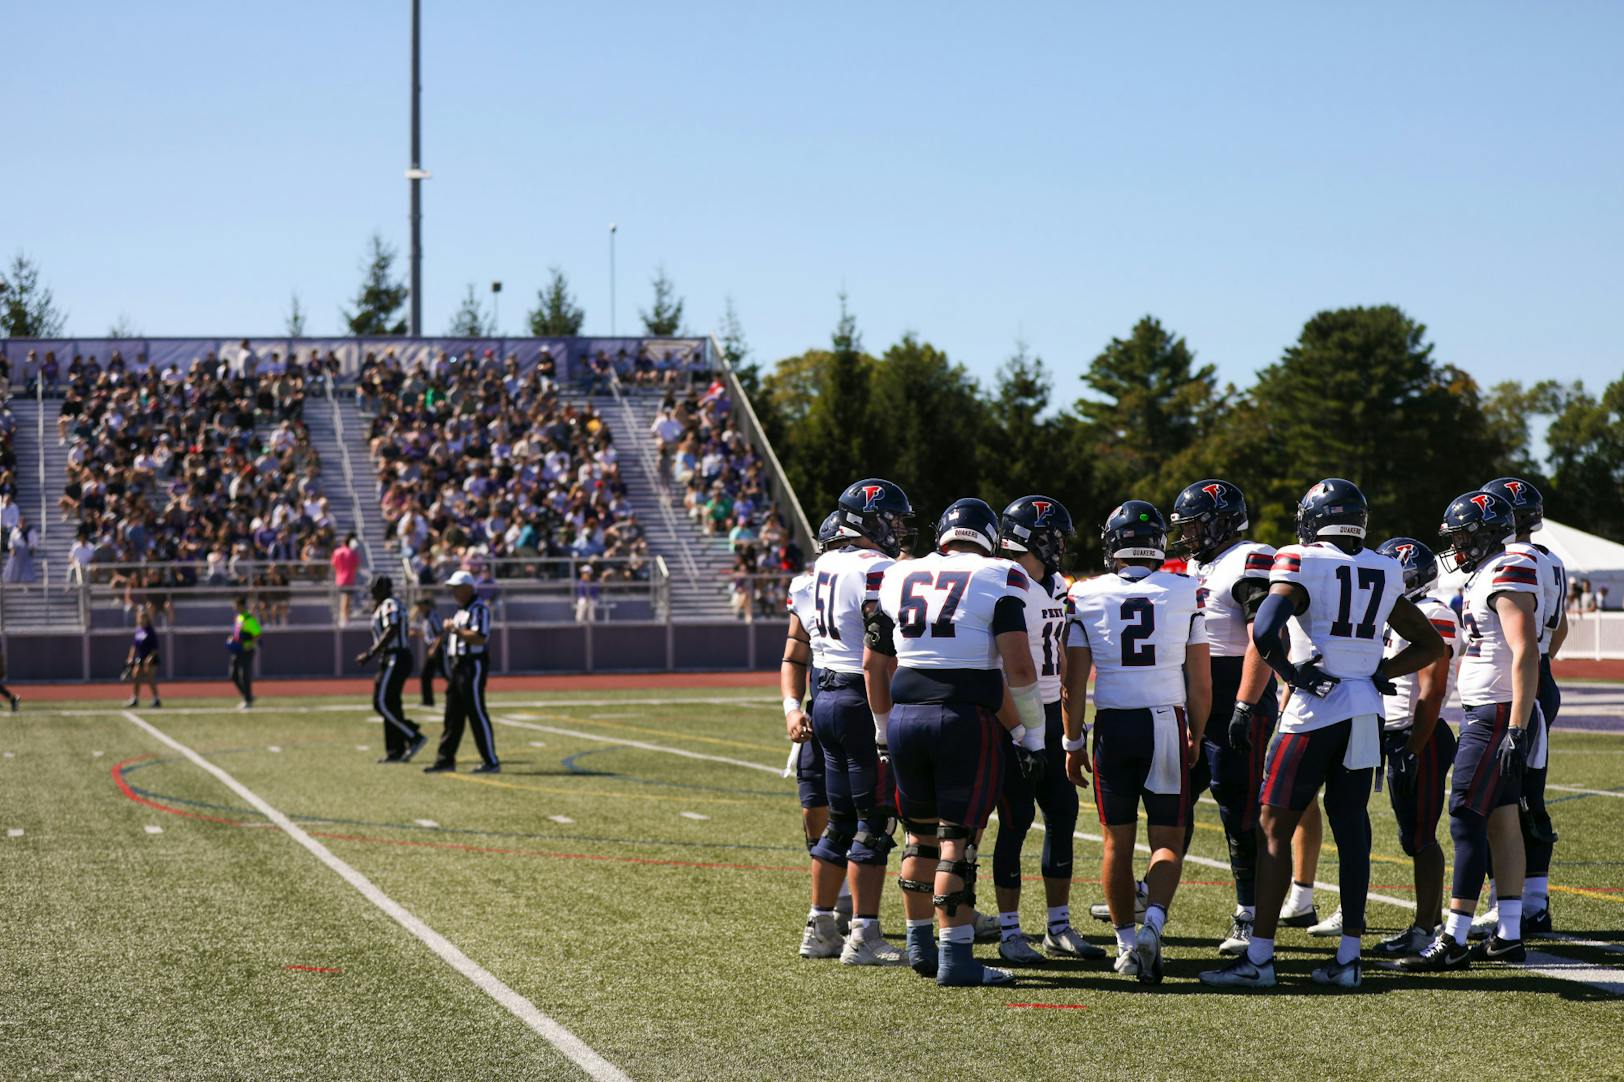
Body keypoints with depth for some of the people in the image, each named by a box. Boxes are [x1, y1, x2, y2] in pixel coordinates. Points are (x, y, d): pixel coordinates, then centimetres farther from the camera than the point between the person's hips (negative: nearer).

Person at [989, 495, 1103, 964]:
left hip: (1051, 716, 8)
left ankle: (1060, 927, 16)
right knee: (1016, 821, -4)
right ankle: (1010, 932, 4)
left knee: (1063, 815, 8)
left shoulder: (1057, 588, 13)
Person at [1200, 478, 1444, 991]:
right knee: (1351, 827, 9)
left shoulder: (1301, 564, -8)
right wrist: (1378, 674, 10)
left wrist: (1291, 674, -8)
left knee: (1275, 828, -1)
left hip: (1314, 711, -6)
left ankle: (1259, 956, -3)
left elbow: (1263, 631, -23)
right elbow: (1430, 645, 19)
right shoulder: (1385, 573, 11)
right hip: (1367, 711, 6)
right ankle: (1348, 956, 9)